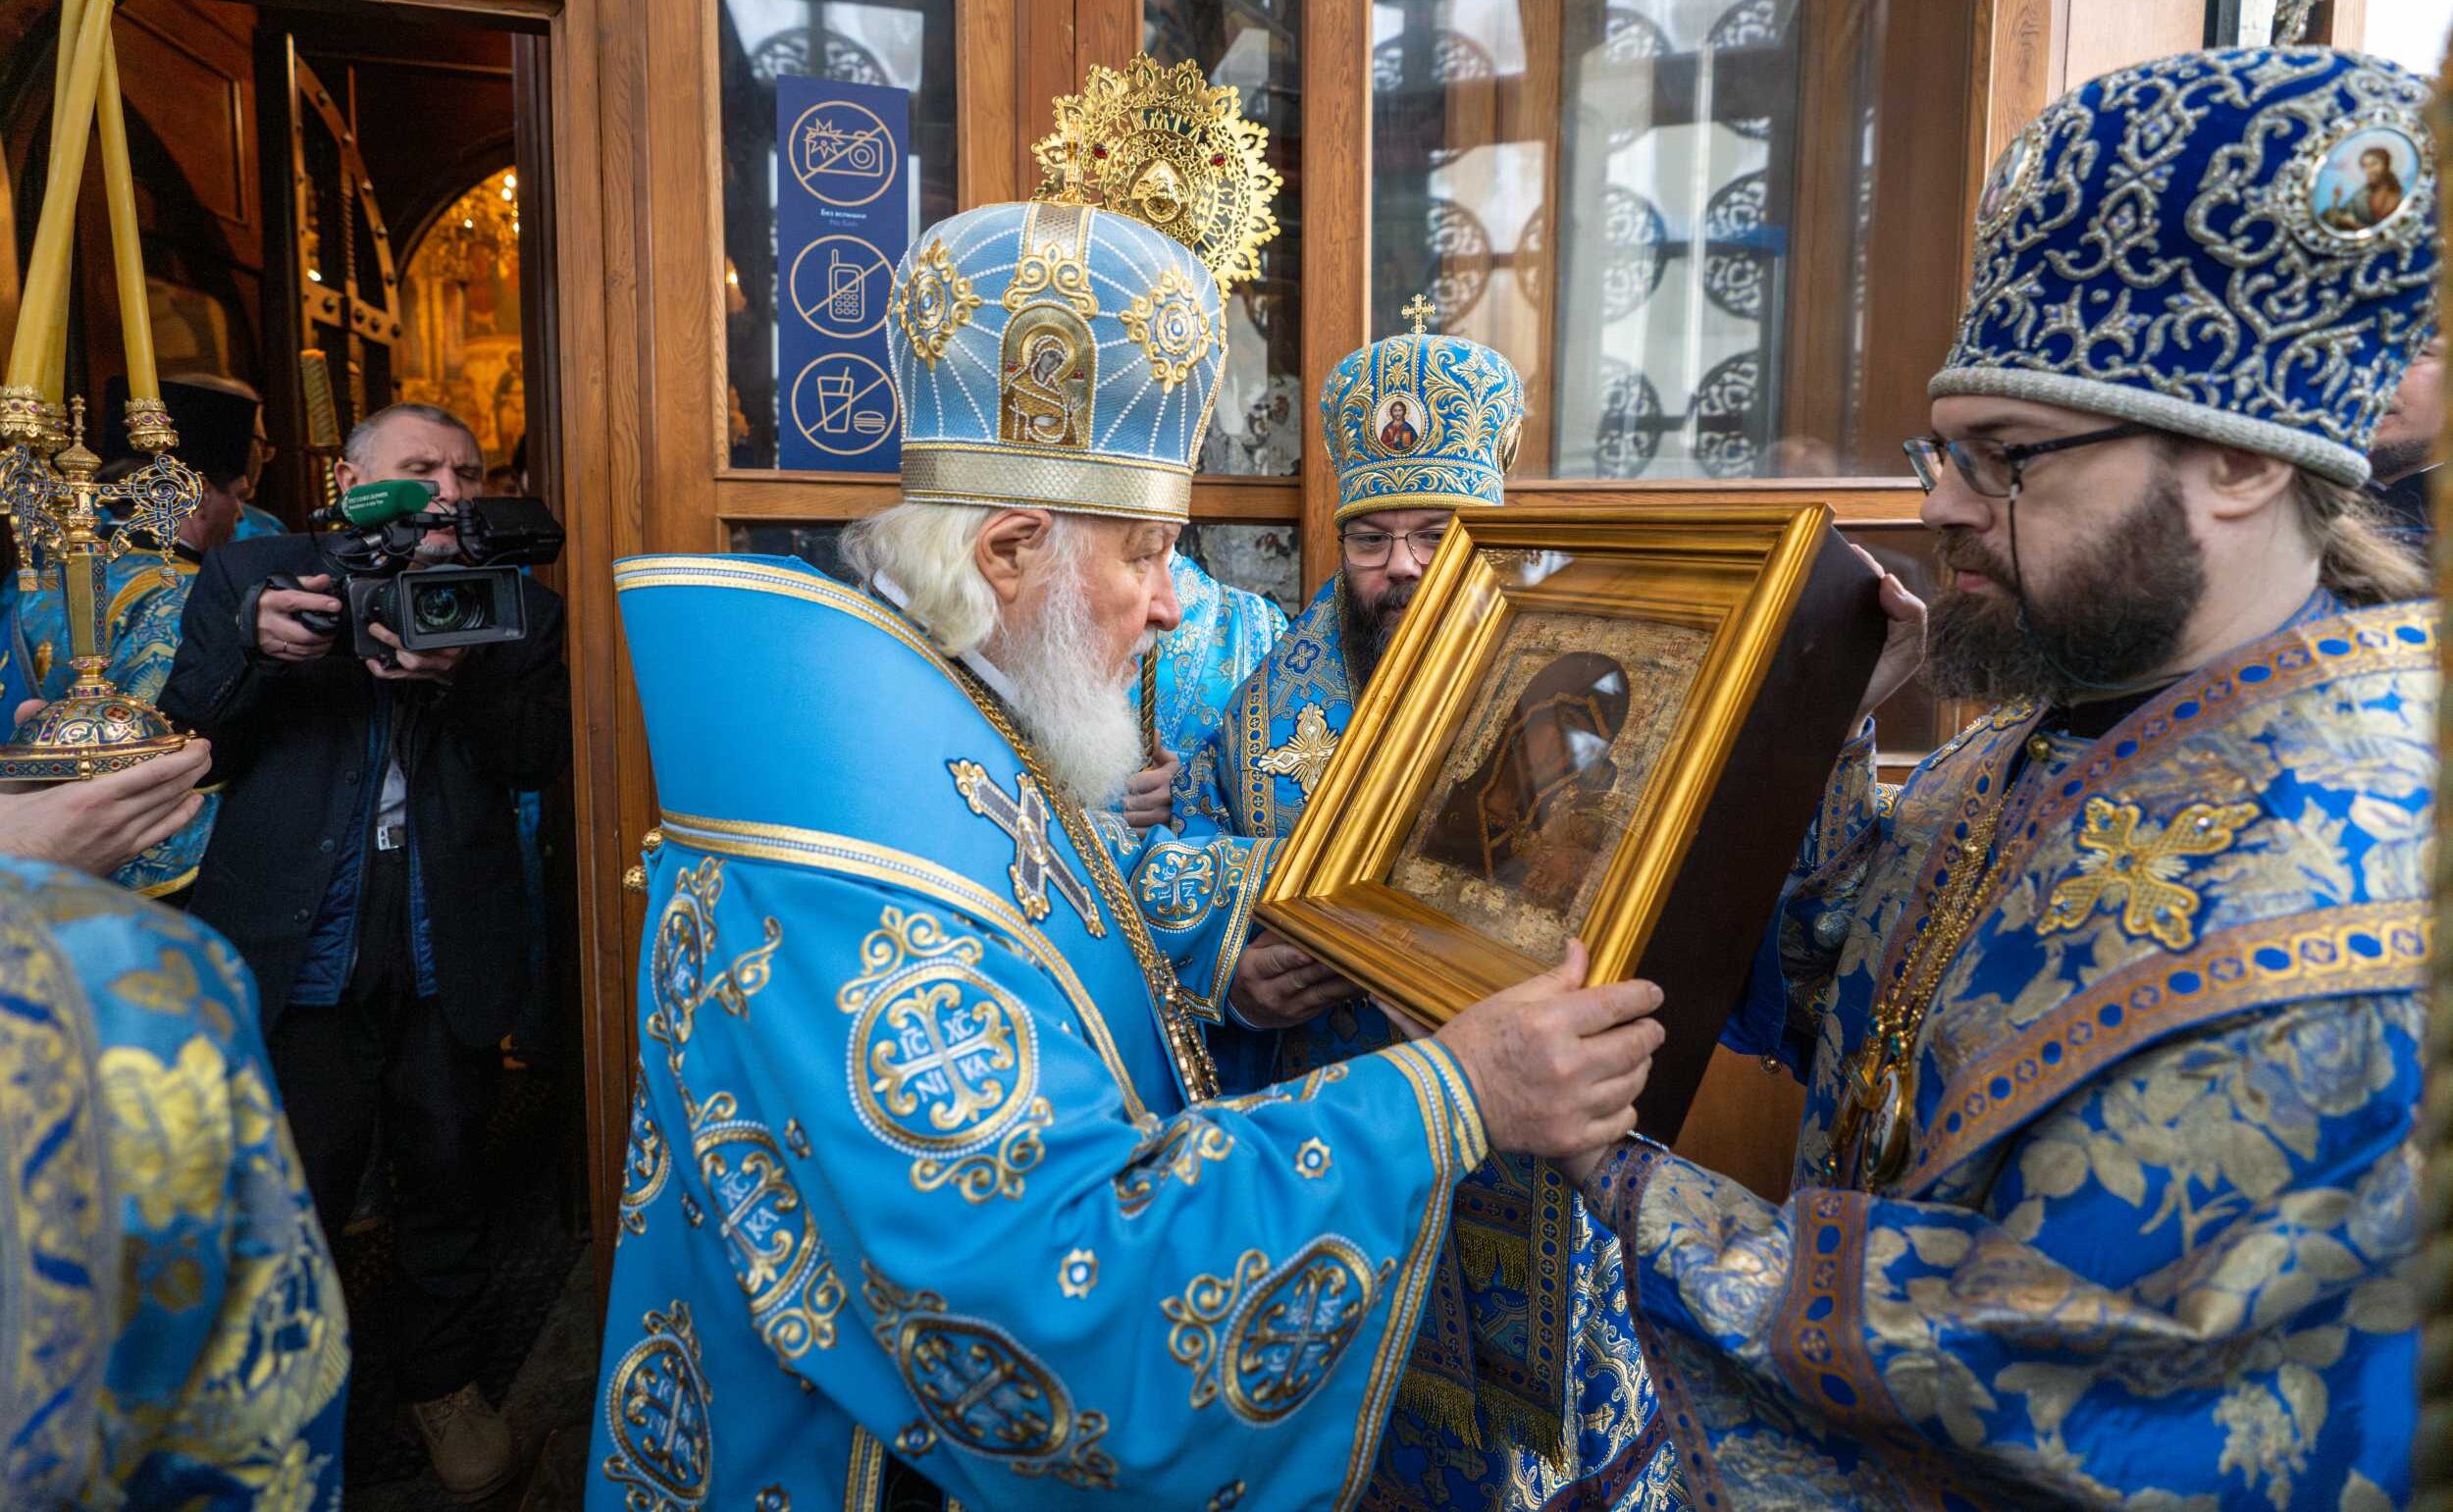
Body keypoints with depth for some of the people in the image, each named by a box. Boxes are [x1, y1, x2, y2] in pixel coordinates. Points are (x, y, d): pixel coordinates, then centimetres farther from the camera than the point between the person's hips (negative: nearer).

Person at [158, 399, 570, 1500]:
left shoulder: (517, 607, 6)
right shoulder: (250, 577, 3)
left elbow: (545, 752, -4)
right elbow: (181, 739, 1)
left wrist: (460, 679, -22)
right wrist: (251, 646, -18)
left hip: (449, 946, 2)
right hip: (297, 943, -1)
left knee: (445, 1174, 14)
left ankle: (443, 1382, 36)